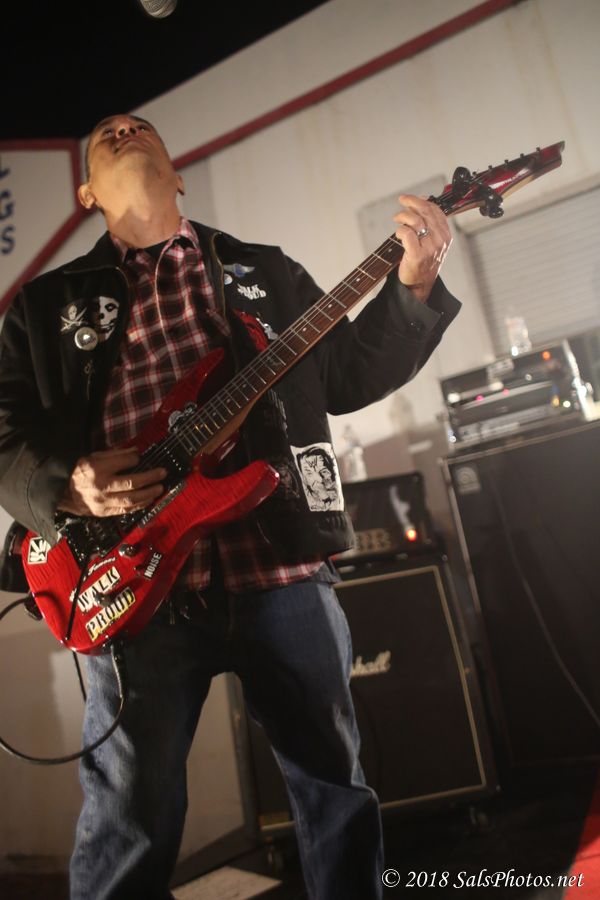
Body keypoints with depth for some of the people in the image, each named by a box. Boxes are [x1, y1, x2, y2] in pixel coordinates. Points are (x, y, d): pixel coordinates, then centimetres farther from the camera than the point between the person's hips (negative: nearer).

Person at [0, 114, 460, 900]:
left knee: (334, 781, 15)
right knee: (130, 820, 7)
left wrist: (412, 286, -1)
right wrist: (65, 486, -13)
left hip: (283, 569, 2)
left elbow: (347, 377, 11)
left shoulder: (265, 271, 16)